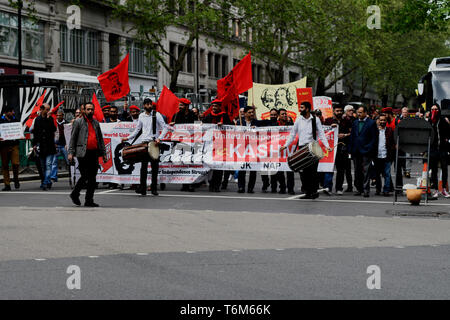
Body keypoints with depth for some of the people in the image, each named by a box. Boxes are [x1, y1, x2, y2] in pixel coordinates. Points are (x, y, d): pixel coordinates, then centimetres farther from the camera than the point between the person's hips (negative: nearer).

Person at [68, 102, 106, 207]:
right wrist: (71, 153, -7)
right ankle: (75, 194, 12)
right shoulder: (78, 122, 3)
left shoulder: (96, 123, 18)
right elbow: (73, 138, 1)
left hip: (94, 153, 5)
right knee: (85, 176, -9)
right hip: (83, 154, -5)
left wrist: (103, 153, 15)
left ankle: (89, 201, 8)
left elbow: (100, 139, 22)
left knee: (92, 178, 3)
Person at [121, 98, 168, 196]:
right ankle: (142, 188, -7)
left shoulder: (157, 115, 0)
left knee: (155, 167, 2)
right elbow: (137, 129, 20)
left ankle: (154, 189, 8)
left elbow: (165, 128, -2)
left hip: (154, 143, -2)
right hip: (144, 143, 2)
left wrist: (159, 138, -15)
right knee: (143, 167, -5)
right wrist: (128, 138, 12)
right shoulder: (141, 116, 10)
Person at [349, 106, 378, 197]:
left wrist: (369, 149, -12)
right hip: (356, 152, 5)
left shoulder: (371, 123, -2)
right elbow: (352, 136, 17)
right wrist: (351, 149, 8)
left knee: (366, 171, -7)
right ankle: (359, 189, 17)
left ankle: (366, 190, -5)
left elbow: (374, 138, -4)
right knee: (357, 171, 9)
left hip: (366, 152, -5)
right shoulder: (355, 123, 15)